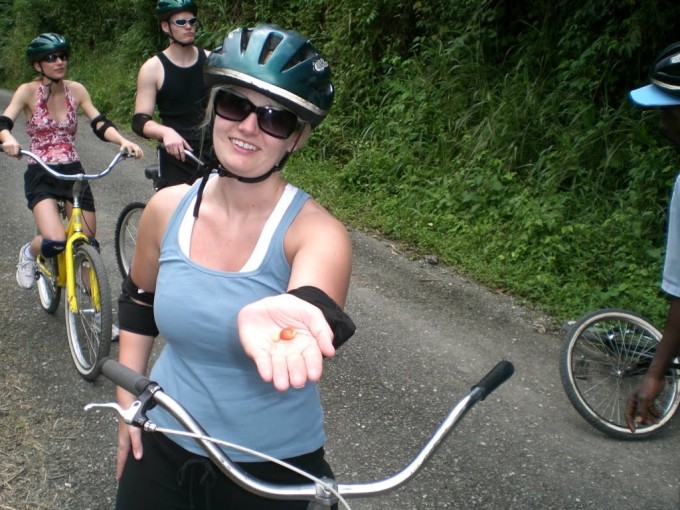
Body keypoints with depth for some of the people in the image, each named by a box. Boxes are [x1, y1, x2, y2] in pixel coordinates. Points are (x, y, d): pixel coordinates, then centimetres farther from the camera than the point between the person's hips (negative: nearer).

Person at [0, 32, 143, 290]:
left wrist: (123, 141, -24)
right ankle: (28, 252, 13)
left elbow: (100, 124, -4)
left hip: (73, 172, 3)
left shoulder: (76, 90, 2)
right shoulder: (27, 91, -6)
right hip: (40, 175, -3)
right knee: (54, 243, -24)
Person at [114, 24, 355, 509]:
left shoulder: (316, 231, -21)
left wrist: (274, 318, -63)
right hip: (162, 448, 3)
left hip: (273, 471, -3)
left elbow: (317, 304, -42)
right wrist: (128, 404, 7)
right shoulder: (167, 209, -8)